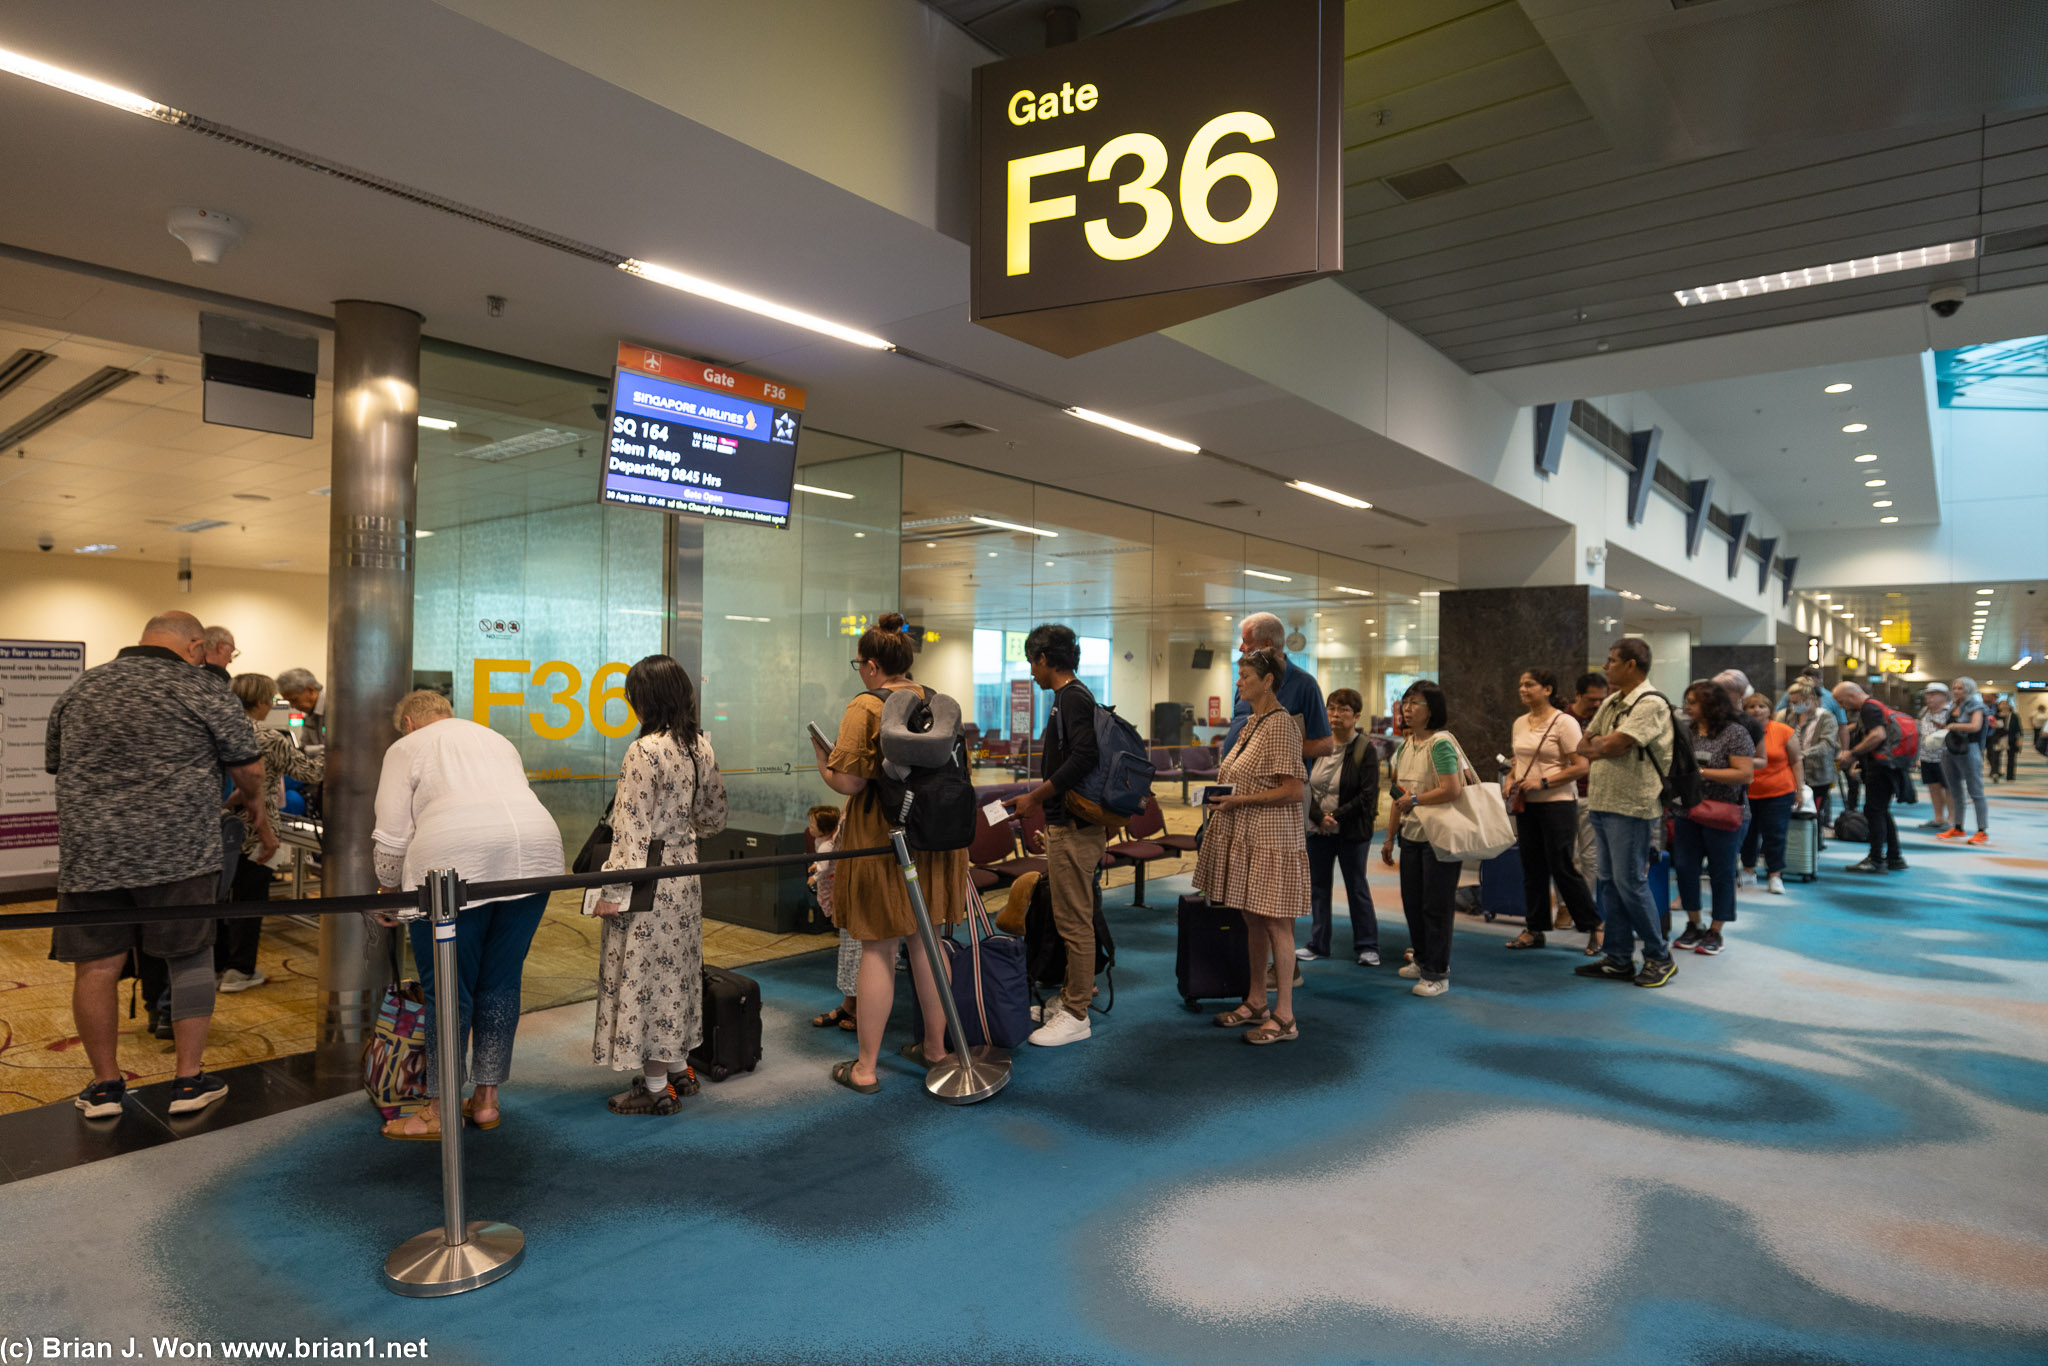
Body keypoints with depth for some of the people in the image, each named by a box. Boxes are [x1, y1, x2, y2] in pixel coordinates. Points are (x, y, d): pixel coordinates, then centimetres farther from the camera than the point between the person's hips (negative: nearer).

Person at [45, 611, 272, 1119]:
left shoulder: (79, 690, 11)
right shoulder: (205, 692, -4)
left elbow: (55, 764, 23)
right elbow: (249, 771, -1)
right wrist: (256, 813, 19)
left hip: (89, 852, 4)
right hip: (179, 850, -3)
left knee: (95, 967, 10)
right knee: (190, 958, 8)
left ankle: (104, 1083, 20)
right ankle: (190, 1080, 13)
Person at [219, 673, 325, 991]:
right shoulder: (270, 740, -16)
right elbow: (309, 771, -13)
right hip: (252, 834, -6)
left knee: (222, 894, 17)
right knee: (248, 899, 4)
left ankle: (216, 964, 27)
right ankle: (239, 970, 11)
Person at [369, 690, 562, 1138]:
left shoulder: (406, 748, 13)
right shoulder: (497, 740, 29)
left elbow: (392, 838, 6)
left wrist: (387, 892, 20)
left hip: (454, 865, -5)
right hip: (535, 851, 5)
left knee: (448, 990, 6)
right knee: (501, 984, 14)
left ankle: (439, 1111, 16)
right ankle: (486, 1101, 23)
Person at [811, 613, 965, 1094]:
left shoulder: (865, 708, -13)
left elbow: (848, 783, -17)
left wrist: (822, 758, 1)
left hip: (882, 842, -6)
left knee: (877, 950, 2)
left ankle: (865, 1068, 11)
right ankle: (935, 1046, 30)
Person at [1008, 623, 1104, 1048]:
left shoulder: (1072, 698, -15)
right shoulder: (1072, 696, 17)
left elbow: (1083, 757, -28)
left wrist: (1036, 796, -20)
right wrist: (1035, 799, 22)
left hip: (1074, 829, -11)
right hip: (1068, 825, 11)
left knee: (1074, 921, -3)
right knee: (1071, 917, 18)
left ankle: (1075, 1016, 4)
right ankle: (1073, 996, 29)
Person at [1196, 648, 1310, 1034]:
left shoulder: (1281, 725, -15)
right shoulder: (1252, 723, 14)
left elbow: (1294, 791, -20)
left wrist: (1239, 799, -19)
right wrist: (1223, 795, 8)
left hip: (1271, 838, -9)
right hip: (1245, 836, 9)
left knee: (1276, 924, -3)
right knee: (1253, 920, 15)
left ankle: (1284, 1017, 5)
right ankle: (1256, 1003, 25)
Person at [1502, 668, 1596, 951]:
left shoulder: (1564, 722, -11)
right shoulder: (1520, 723, 11)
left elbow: (1581, 765, -15)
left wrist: (1543, 782, -19)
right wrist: (1510, 778, 3)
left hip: (1557, 804, -7)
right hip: (1526, 805, 7)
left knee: (1562, 867, -4)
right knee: (1532, 867, 11)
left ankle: (1593, 926, 12)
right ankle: (1534, 929, 19)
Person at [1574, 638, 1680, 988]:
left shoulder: (1651, 703, -14)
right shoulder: (1611, 702, 14)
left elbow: (1611, 746, -21)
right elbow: (1584, 744, 15)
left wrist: (1599, 744, -1)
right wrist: (1600, 746, -5)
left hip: (1630, 806, -9)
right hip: (1601, 802, 9)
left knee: (1630, 882, -4)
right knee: (1610, 881, 11)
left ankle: (1659, 957, 12)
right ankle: (1617, 959, 19)